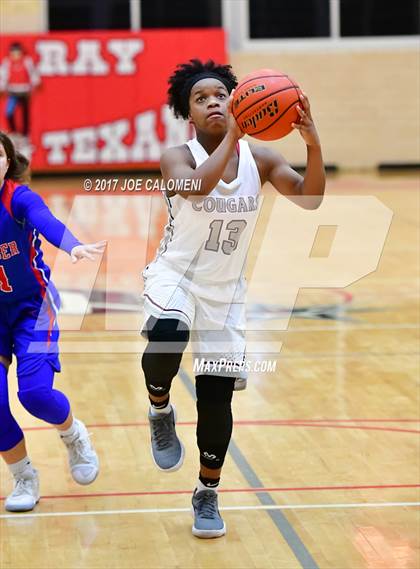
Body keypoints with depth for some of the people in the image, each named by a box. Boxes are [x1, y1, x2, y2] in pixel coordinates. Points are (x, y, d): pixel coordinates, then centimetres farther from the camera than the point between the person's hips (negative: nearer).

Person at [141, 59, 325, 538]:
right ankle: (161, 411, -3)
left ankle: (207, 494, 23)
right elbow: (197, 188, -39)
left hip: (225, 290, 3)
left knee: (217, 394, 2)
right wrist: (232, 135, -43)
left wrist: (313, 144, -35)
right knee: (167, 336, -36)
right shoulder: (178, 157, -16)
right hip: (175, 276, -3)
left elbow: (309, 199, -19)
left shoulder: (259, 159, -7)